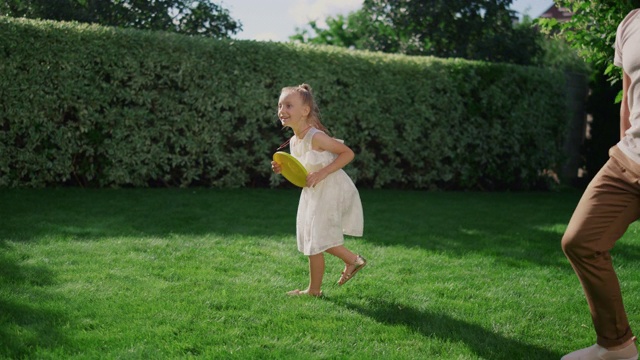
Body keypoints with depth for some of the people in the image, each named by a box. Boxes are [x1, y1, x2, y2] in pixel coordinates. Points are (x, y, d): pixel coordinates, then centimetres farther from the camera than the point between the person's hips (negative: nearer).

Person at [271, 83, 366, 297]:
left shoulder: (316, 137, -22)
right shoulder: (294, 141, 3)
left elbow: (348, 153, -19)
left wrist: (322, 173, -27)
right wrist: (284, 169, -5)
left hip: (330, 192, -9)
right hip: (313, 193, 9)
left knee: (315, 242, -1)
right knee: (317, 240, 17)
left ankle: (314, 289, 17)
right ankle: (353, 260, 36)